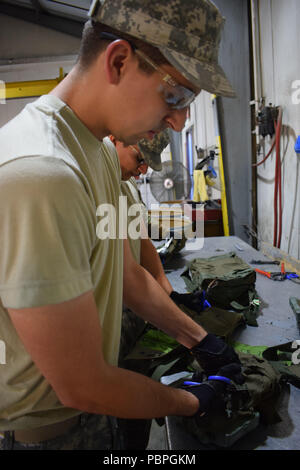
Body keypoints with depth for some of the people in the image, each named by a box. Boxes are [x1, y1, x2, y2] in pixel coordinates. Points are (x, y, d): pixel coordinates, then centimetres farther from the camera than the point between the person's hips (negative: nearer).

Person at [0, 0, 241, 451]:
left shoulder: (101, 152, -1)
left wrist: (201, 341, 6)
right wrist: (192, 404, -12)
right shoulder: (39, 176, -34)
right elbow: (80, 387, -27)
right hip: (46, 427, -7)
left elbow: (129, 274, 7)